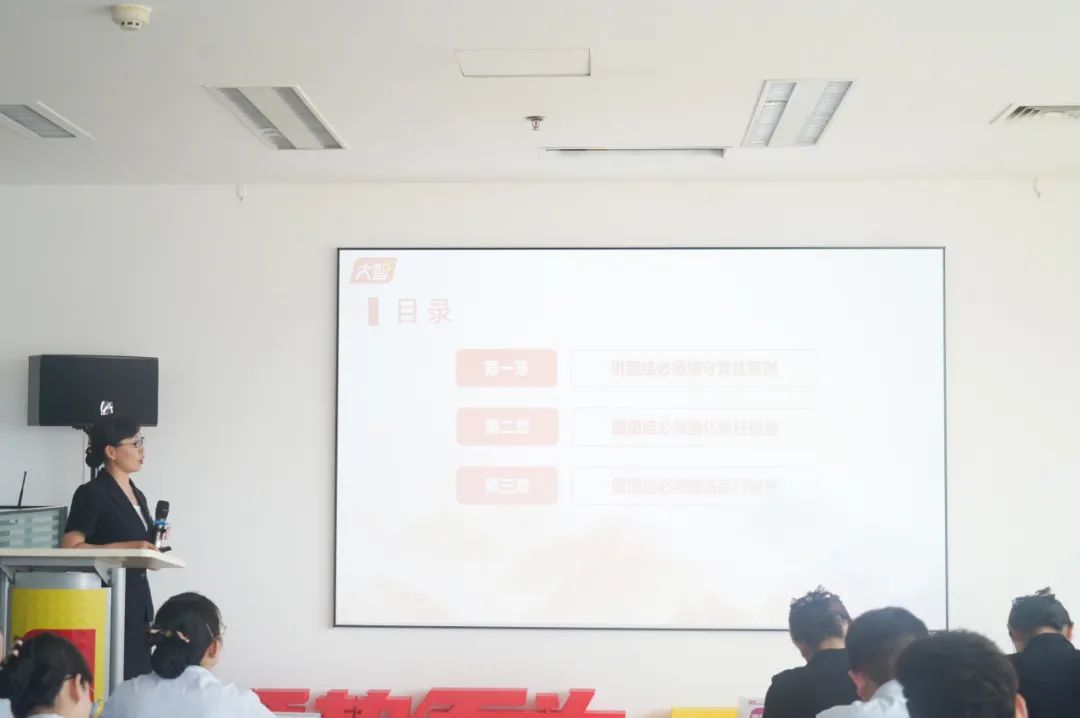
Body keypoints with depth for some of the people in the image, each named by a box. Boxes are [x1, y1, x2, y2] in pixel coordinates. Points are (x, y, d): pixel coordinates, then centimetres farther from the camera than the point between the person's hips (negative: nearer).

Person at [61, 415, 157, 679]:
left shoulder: (138, 496, 16)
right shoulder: (92, 493, -8)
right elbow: (69, 549, -16)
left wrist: (153, 545, 5)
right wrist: (125, 547, -20)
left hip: (138, 601, 8)